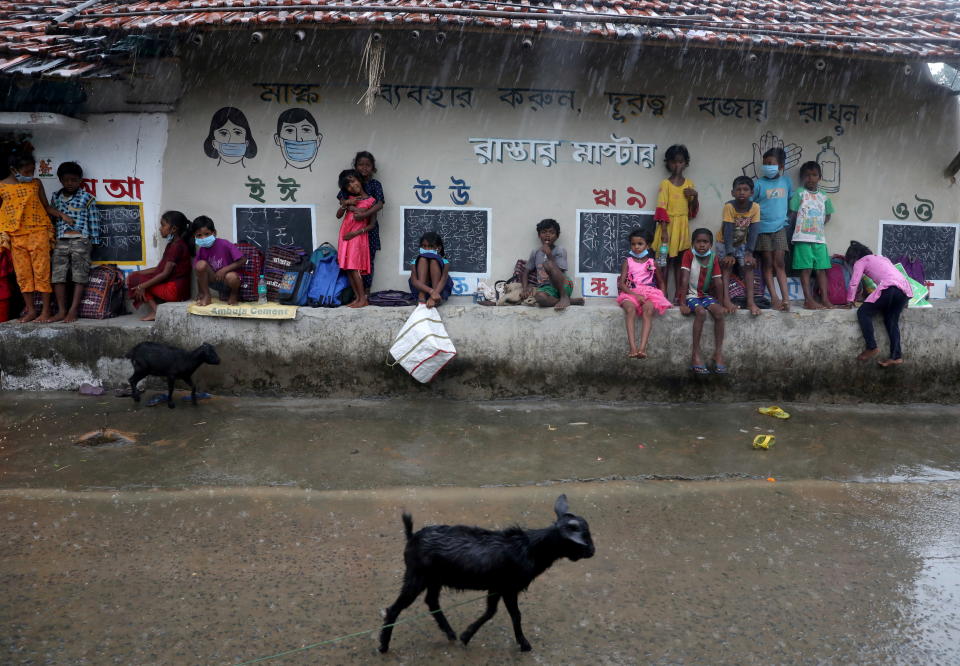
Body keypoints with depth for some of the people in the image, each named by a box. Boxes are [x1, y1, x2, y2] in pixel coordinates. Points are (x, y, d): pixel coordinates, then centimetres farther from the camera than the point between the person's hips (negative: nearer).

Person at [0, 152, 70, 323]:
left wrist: (61, 215, -4)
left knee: (42, 272, -3)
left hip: (39, 233, -1)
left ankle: (45, 310, 1)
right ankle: (31, 310, 14)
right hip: (15, 236, 1)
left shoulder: (36, 184, 6)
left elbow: (46, 206, 13)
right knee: (23, 274, 5)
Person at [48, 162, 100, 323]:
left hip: (80, 241, -4)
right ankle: (61, 311, 4)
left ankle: (73, 311, -2)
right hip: (60, 241, 4)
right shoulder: (55, 197, 14)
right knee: (58, 275, 0)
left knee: (80, 276, -4)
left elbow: (94, 221, 1)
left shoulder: (87, 198, 1)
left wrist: (93, 242, -2)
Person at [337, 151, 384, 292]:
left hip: (369, 227, -2)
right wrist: (346, 204, -21)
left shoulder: (375, 184, -1)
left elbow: (380, 204, -15)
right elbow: (343, 201, 4)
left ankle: (366, 291, 8)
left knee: (368, 258, 1)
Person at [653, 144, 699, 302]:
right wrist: (664, 230, -18)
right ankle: (663, 294, 0)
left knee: (679, 260, 8)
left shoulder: (689, 184, 10)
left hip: (683, 226, 4)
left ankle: (678, 294, 12)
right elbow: (662, 209, -10)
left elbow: (693, 211, 13)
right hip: (668, 225, -4)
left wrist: (695, 196, -5)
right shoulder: (665, 184, -4)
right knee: (665, 260, -2)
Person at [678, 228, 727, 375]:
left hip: (705, 295, 4)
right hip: (690, 295, -4)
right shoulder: (688, 255, -9)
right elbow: (684, 279, -16)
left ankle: (718, 352, -17)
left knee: (719, 312, -24)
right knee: (701, 312, -32)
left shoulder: (713, 258, 2)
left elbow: (718, 282, -1)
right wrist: (682, 303, -22)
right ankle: (696, 354, -28)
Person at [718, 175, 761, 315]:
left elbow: (753, 231, -20)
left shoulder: (755, 207, -20)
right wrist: (729, 254, -33)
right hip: (724, 242, -2)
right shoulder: (729, 206, -28)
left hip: (742, 242, 3)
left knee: (748, 266, -9)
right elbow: (727, 231, -30)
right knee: (727, 266, -13)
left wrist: (749, 252, -26)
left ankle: (750, 302, -10)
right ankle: (726, 300, -18)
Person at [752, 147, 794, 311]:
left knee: (779, 262, 0)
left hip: (780, 227, 2)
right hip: (763, 228, -2)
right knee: (768, 263, 2)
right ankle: (774, 298, 3)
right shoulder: (759, 183, -5)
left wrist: (788, 220, 10)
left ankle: (785, 298, -3)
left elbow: (792, 202, 15)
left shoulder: (786, 182, 4)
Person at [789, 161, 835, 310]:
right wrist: (798, 229, -1)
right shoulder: (800, 193, 0)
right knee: (806, 269, -5)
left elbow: (827, 215, 20)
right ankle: (808, 299, -4)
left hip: (819, 237, 4)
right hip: (803, 237, -4)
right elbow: (793, 215, 0)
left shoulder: (824, 196, 12)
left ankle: (824, 298, 6)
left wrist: (818, 225, 7)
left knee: (821, 268, 3)